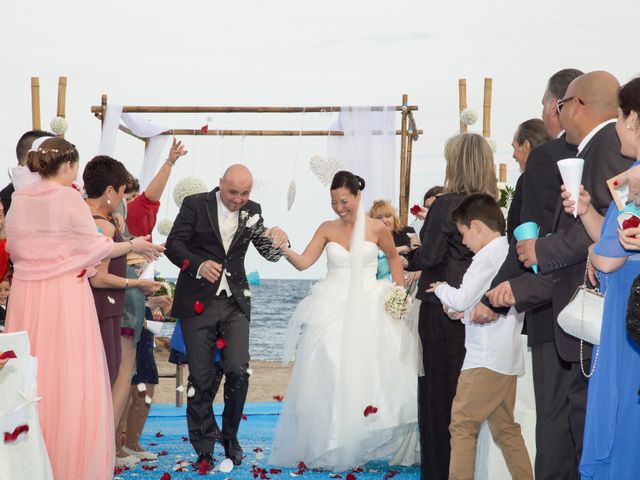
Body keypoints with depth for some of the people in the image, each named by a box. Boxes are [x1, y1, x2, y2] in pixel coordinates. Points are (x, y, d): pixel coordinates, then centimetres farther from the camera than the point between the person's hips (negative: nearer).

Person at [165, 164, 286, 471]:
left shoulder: (251, 211, 7)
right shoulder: (195, 205, -2)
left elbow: (270, 254, 6)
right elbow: (173, 244, -6)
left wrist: (277, 241, -18)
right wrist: (198, 264, -24)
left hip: (235, 303, 2)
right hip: (198, 303, -2)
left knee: (238, 371, -8)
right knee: (201, 378, 4)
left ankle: (230, 436, 15)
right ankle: (204, 448, 15)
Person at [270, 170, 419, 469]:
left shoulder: (377, 229, -1)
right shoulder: (327, 229, 2)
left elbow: (394, 257, 16)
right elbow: (303, 262, -6)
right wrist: (284, 249, -23)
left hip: (367, 311, -1)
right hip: (333, 310, 1)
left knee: (366, 375, -2)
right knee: (328, 379, -2)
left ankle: (364, 446, 14)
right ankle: (328, 447, 8)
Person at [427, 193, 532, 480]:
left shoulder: (487, 256, -12)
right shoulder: (511, 253, 14)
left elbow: (462, 299, -15)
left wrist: (441, 288, 4)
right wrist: (461, 310, 13)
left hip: (485, 358, -9)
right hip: (508, 359, 9)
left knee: (462, 426, -6)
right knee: (505, 429, 14)